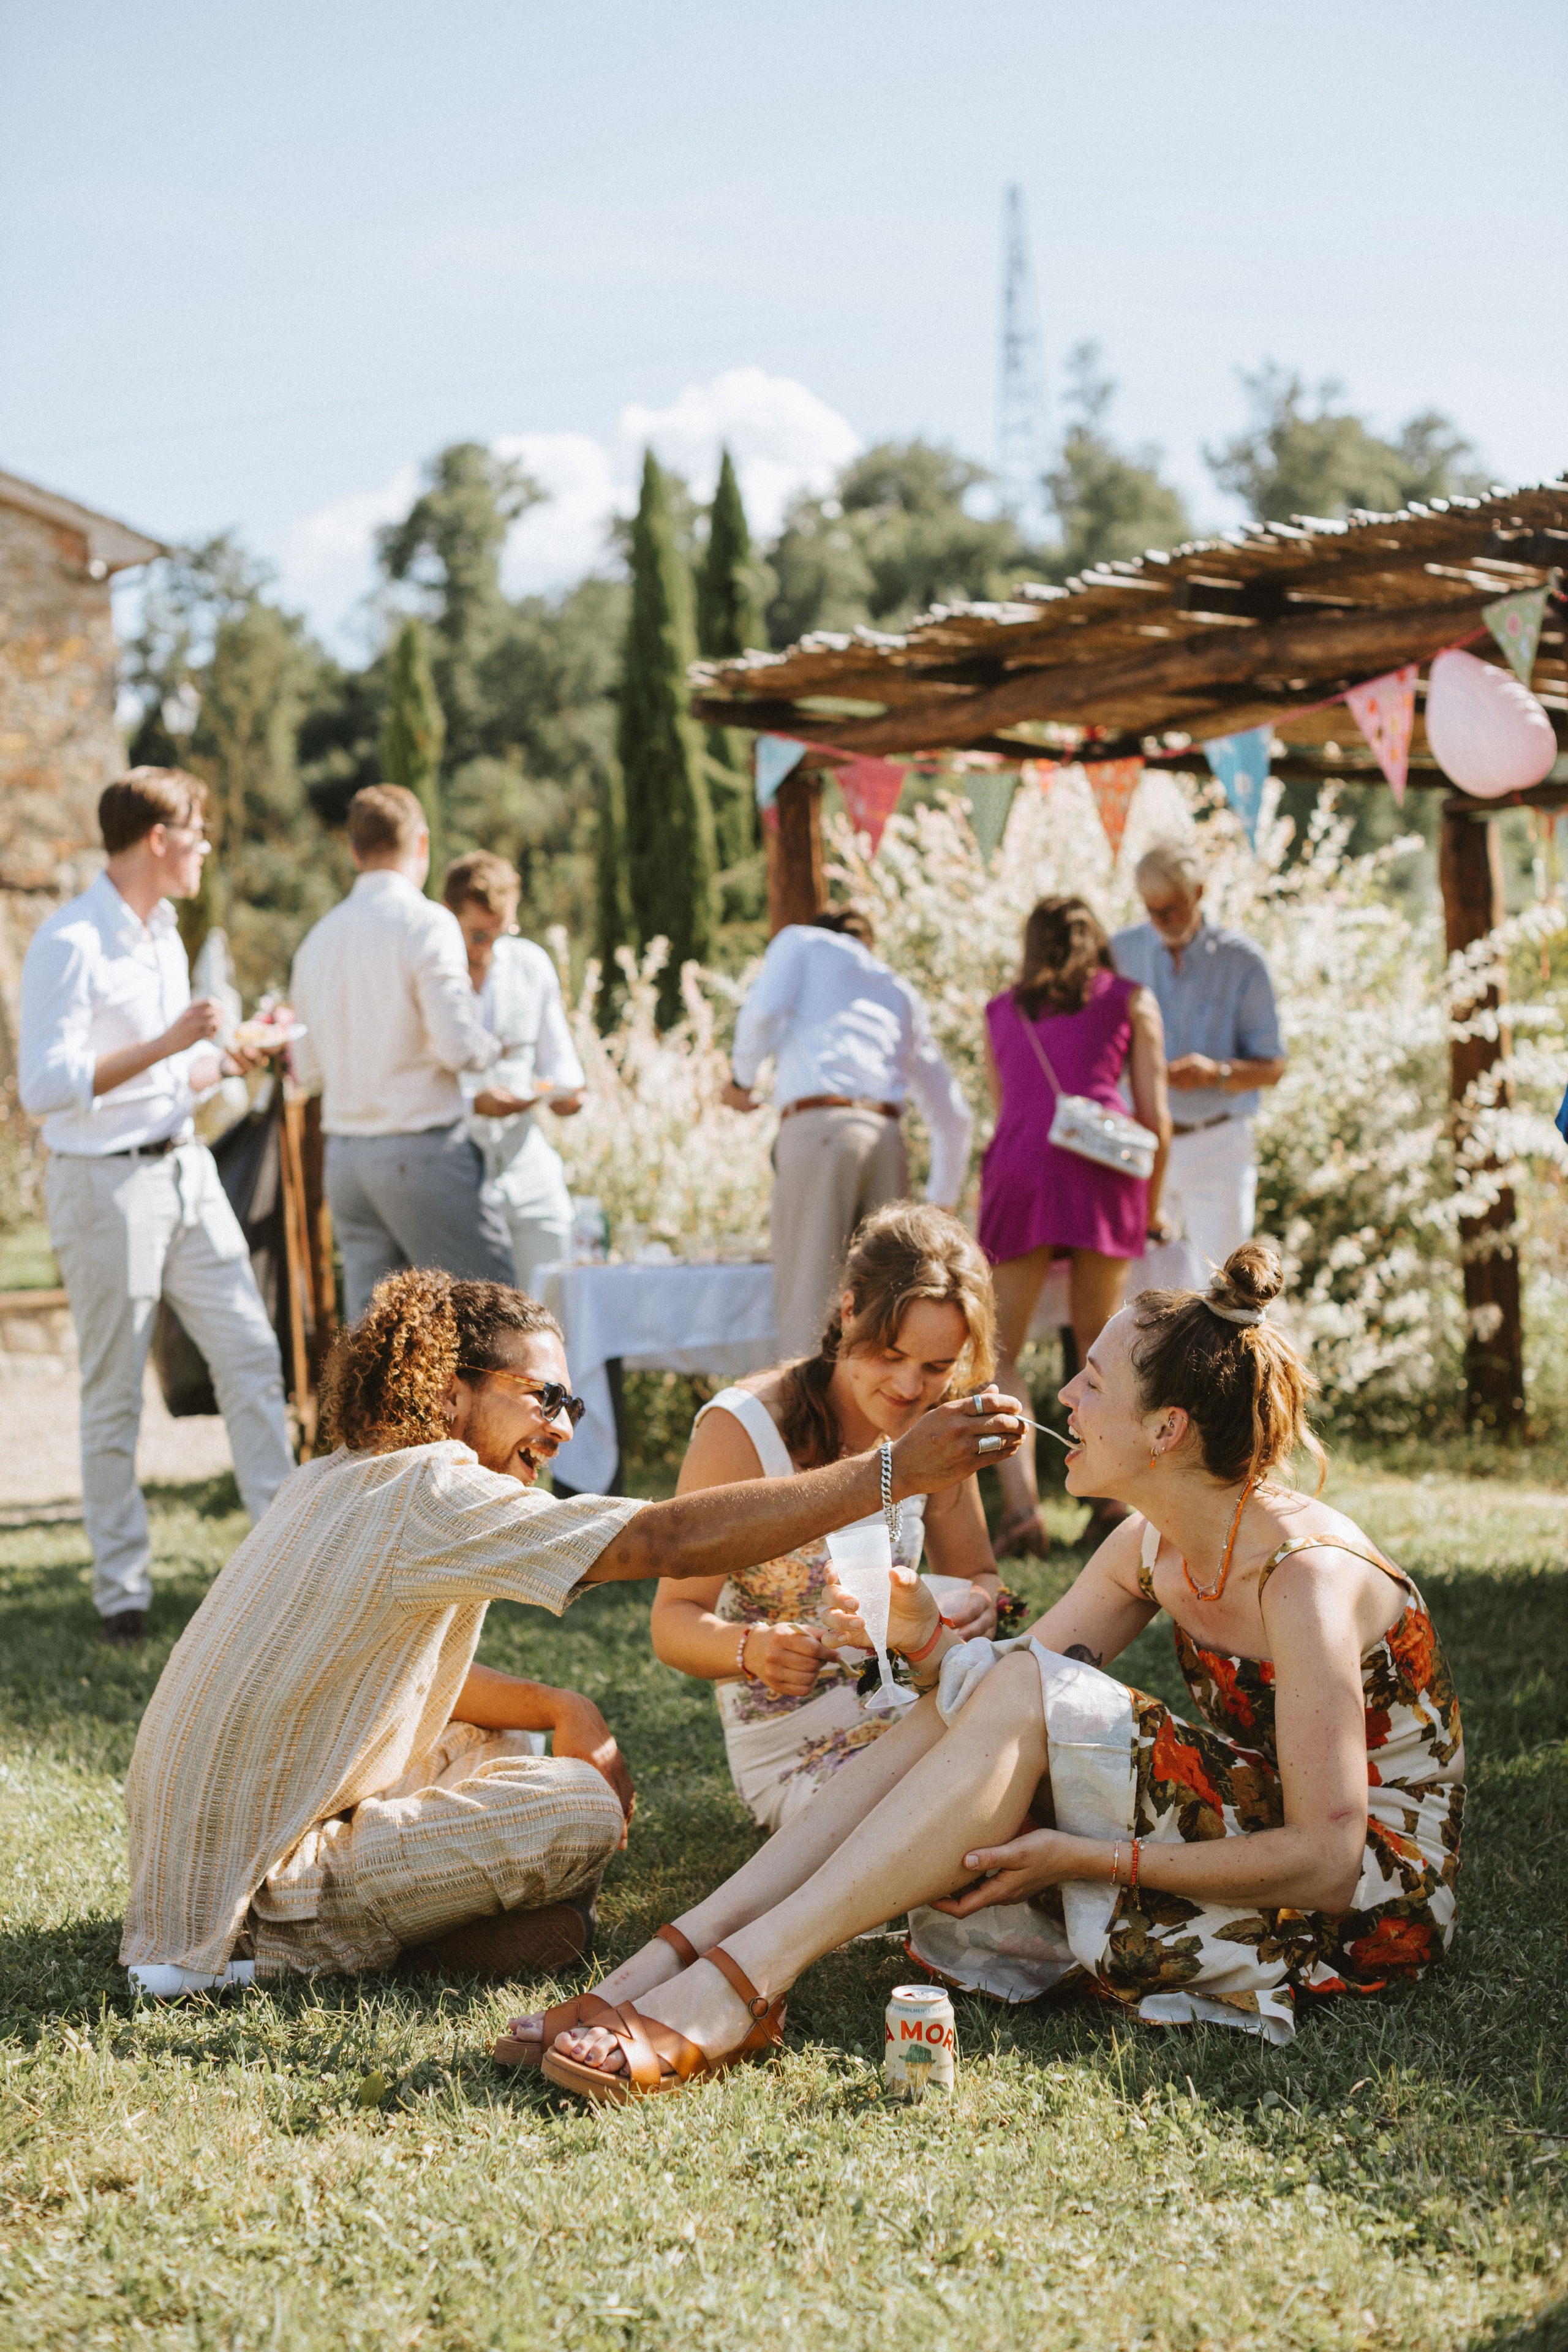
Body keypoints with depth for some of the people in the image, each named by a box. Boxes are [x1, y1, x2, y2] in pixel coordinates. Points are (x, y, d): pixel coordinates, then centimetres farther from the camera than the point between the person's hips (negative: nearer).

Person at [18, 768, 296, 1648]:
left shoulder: (164, 936, 13)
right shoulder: (71, 943, -15)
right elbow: (46, 1086, -23)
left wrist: (231, 1059, 6)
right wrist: (164, 1045, -25)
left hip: (185, 1170, 8)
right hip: (107, 1182, -8)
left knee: (251, 1354, 5)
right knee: (116, 1395, 1)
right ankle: (123, 1591, 11)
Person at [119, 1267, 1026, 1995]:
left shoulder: (343, 1481, 11)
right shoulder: (428, 1495, -18)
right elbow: (668, 1540, -26)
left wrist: (562, 1710, 1)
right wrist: (893, 1471, -27)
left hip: (203, 1844, 9)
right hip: (255, 1900, -9)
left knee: (499, 1752, 20)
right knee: (583, 1810, -13)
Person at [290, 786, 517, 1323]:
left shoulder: (318, 938, 10)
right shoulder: (426, 922, -9)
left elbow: (308, 1067, 16)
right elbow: (458, 1046, -17)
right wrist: (493, 1050, 3)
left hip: (344, 1155, 6)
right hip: (422, 1149, -6)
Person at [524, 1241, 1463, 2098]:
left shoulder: (1305, 1575, -23)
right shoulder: (1154, 1547, 3)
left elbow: (1326, 1861, -27)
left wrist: (1086, 1858, -29)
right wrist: (927, 1638, -16)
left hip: (1377, 1894, -8)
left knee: (1017, 1699, -24)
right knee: (971, 1696, -9)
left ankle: (735, 1989, -27)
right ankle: (673, 1961, -16)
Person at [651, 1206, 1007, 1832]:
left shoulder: (932, 1428, 3)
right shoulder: (744, 1427, -15)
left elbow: (978, 1579, 12)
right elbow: (674, 1621, -15)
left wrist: (981, 1608, -14)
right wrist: (751, 1649, -38)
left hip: (912, 1715, 6)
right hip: (796, 1750, -6)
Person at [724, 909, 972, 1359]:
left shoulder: (800, 940, 21)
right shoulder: (904, 997, 32)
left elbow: (764, 1007, -2)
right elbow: (952, 1113, 31)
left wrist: (742, 1077, 15)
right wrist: (940, 1205, 39)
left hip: (816, 1127, -4)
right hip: (887, 1137, 5)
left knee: (806, 1301, -9)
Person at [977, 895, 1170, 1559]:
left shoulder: (1001, 1011, 26)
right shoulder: (1132, 1000, 19)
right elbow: (1154, 1117, 12)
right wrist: (1152, 1206, 27)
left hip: (1020, 1172, 0)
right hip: (1102, 1168, 0)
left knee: (998, 1356, 6)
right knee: (1097, 1335, 20)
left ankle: (1021, 1506, -14)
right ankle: (1109, 1497, 10)